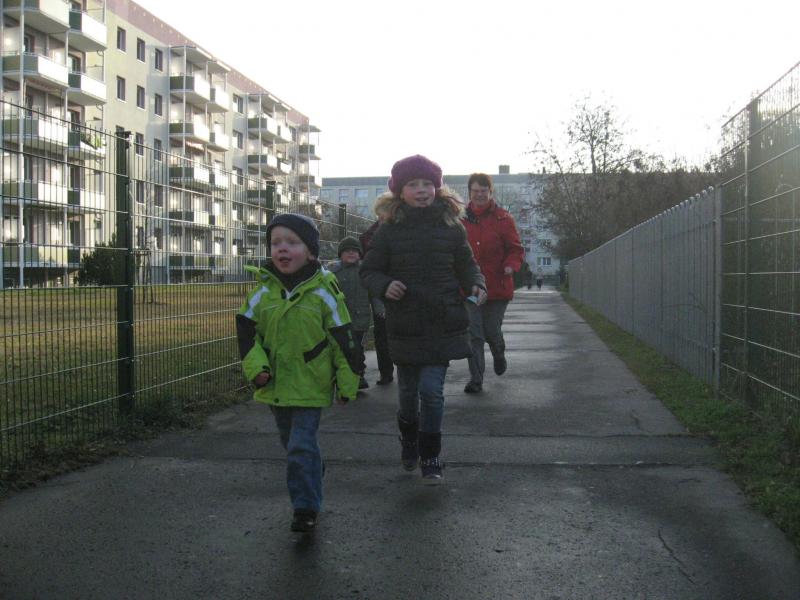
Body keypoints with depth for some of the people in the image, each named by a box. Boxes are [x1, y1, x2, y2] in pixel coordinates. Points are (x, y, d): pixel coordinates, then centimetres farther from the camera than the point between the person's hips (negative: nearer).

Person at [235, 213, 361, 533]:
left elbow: (344, 340, -6)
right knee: (290, 442, 21)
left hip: (310, 385, -5)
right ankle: (314, 471, 47)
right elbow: (245, 329, 4)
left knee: (302, 445, -9)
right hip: (274, 384, 5)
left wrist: (347, 383, -4)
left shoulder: (323, 293, -11)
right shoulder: (263, 291, -2)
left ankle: (306, 507, 3)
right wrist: (255, 366, -10)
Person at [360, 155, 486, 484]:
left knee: (432, 390, -4)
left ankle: (430, 457, 11)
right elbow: (369, 270, 3)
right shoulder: (388, 230, -3)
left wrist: (476, 284, -9)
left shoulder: (451, 226, -1)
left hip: (443, 325, -1)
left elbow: (466, 265, 10)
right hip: (405, 326, 1)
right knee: (408, 390, 15)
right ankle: (408, 440, 43)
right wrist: (384, 285, -17)